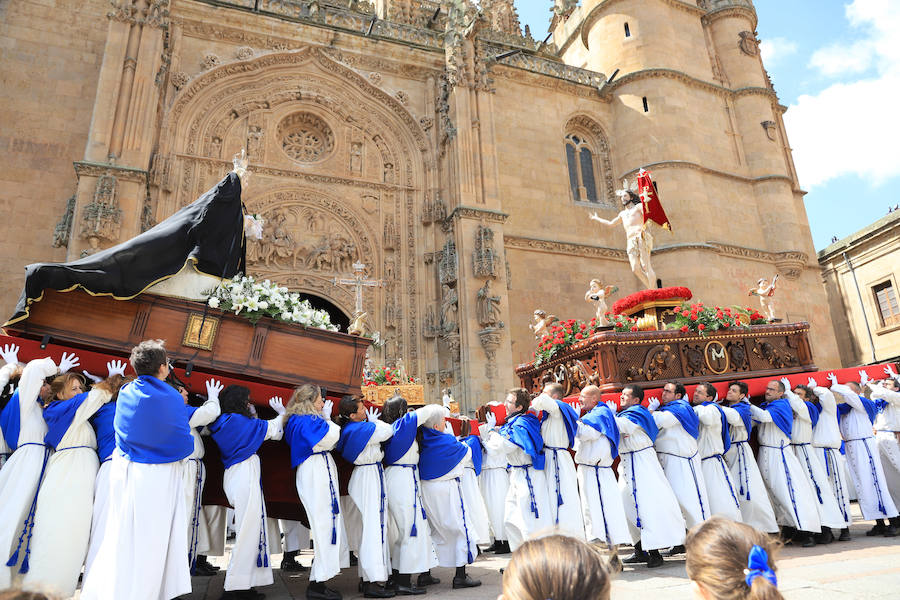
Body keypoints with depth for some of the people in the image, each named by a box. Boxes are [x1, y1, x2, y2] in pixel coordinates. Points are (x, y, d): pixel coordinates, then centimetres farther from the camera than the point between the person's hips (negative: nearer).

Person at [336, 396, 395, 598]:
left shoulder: (350, 429, 9)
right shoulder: (360, 429, -20)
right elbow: (388, 431, -14)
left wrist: (372, 422, 9)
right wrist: (374, 421, 0)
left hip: (364, 476, 11)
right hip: (370, 477, -11)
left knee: (368, 527, 15)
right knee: (374, 526, -9)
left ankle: (366, 579, 22)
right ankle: (374, 583, -7)